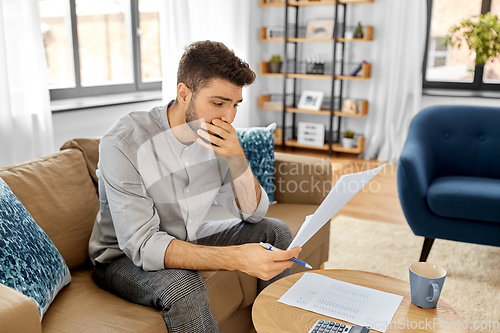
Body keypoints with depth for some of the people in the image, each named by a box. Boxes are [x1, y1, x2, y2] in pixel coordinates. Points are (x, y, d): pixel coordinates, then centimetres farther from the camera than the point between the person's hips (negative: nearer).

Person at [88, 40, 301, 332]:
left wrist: (237, 157, -27)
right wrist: (238, 258, -45)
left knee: (275, 231, -2)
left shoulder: (219, 137, -10)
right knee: (182, 285, -37)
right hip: (125, 257, -5)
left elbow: (253, 213, -7)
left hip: (189, 239, 6)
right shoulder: (122, 143, -29)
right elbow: (142, 245, -34)